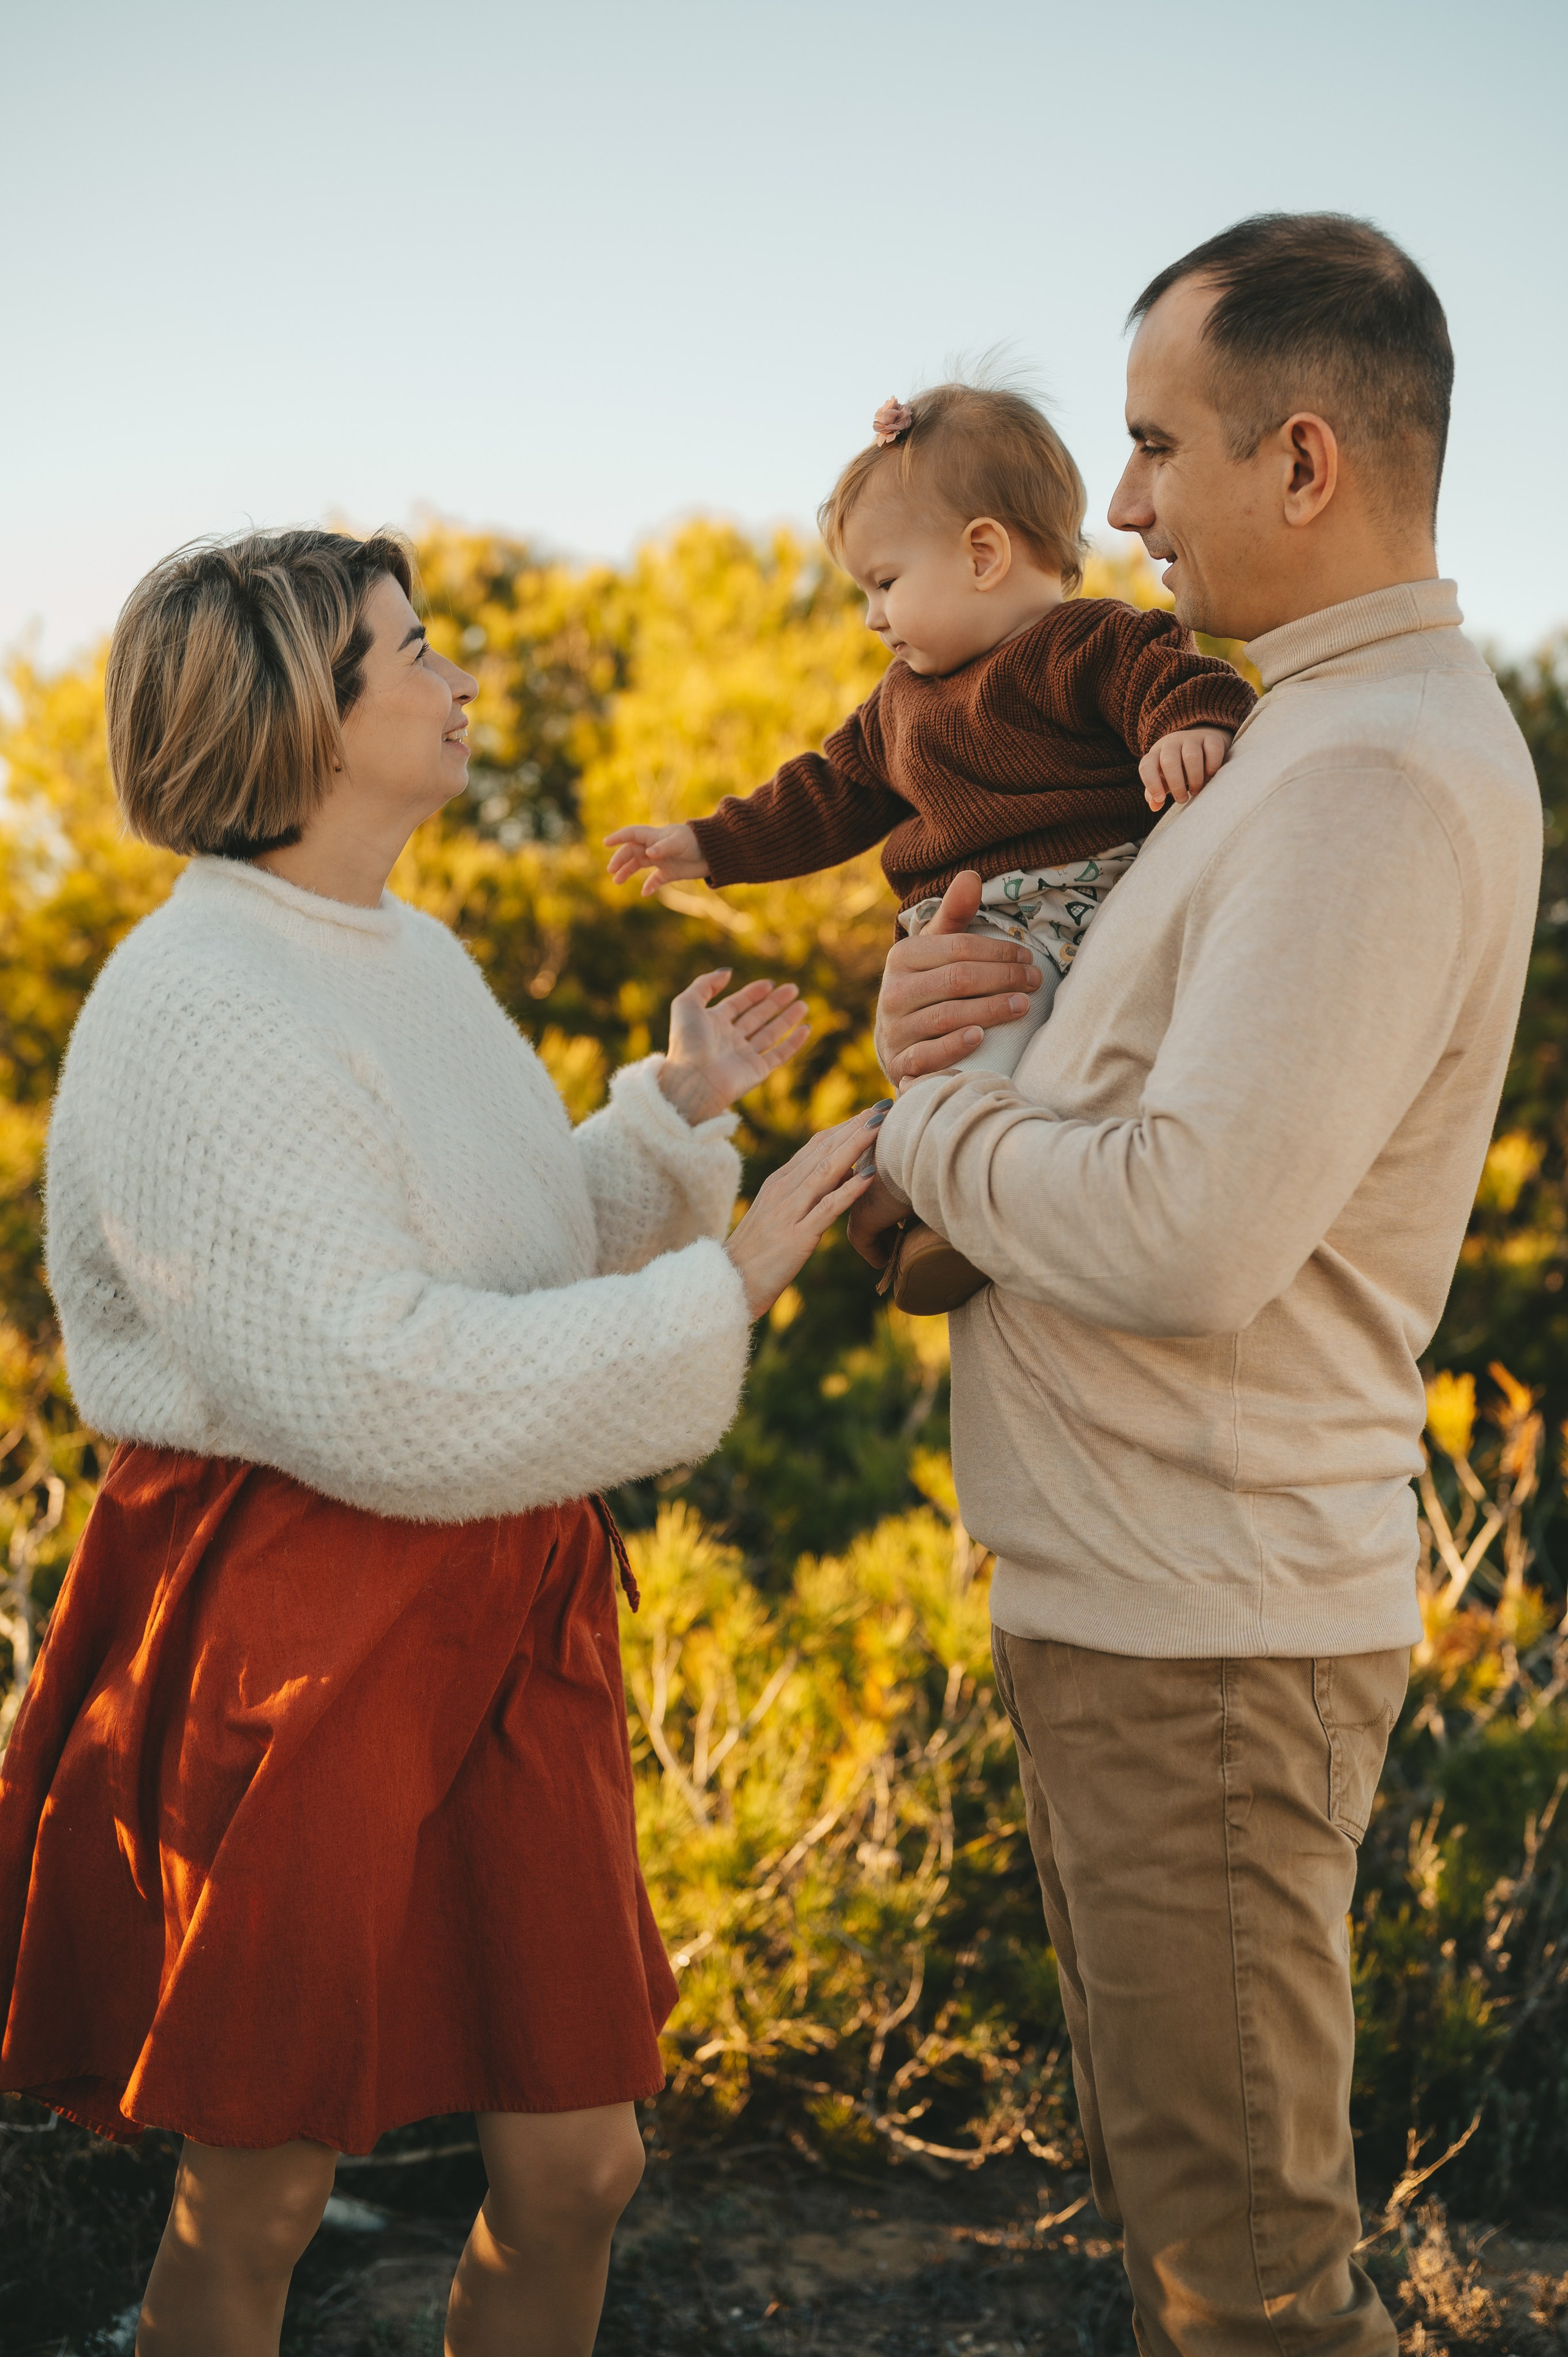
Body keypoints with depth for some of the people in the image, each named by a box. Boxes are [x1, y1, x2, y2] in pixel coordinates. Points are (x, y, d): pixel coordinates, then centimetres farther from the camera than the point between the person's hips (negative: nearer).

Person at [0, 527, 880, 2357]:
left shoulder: (418, 960, 12)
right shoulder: (194, 1011, -17)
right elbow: (379, 1392, -24)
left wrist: (674, 1111, 7)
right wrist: (723, 1287, -19)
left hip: (498, 1620, 8)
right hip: (289, 1637, -8)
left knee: (575, 2163, 11)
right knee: (257, 2198, 8)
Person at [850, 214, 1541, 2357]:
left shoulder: (1383, 773, -20)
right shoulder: (1327, 738, 14)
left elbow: (1194, 1232, -29)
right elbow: (1156, 1108, 18)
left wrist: (921, 1129, -11)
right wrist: (947, 1029, -3)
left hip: (1204, 1629, -10)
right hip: (1134, 1597, 10)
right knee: (1166, 2185, 23)